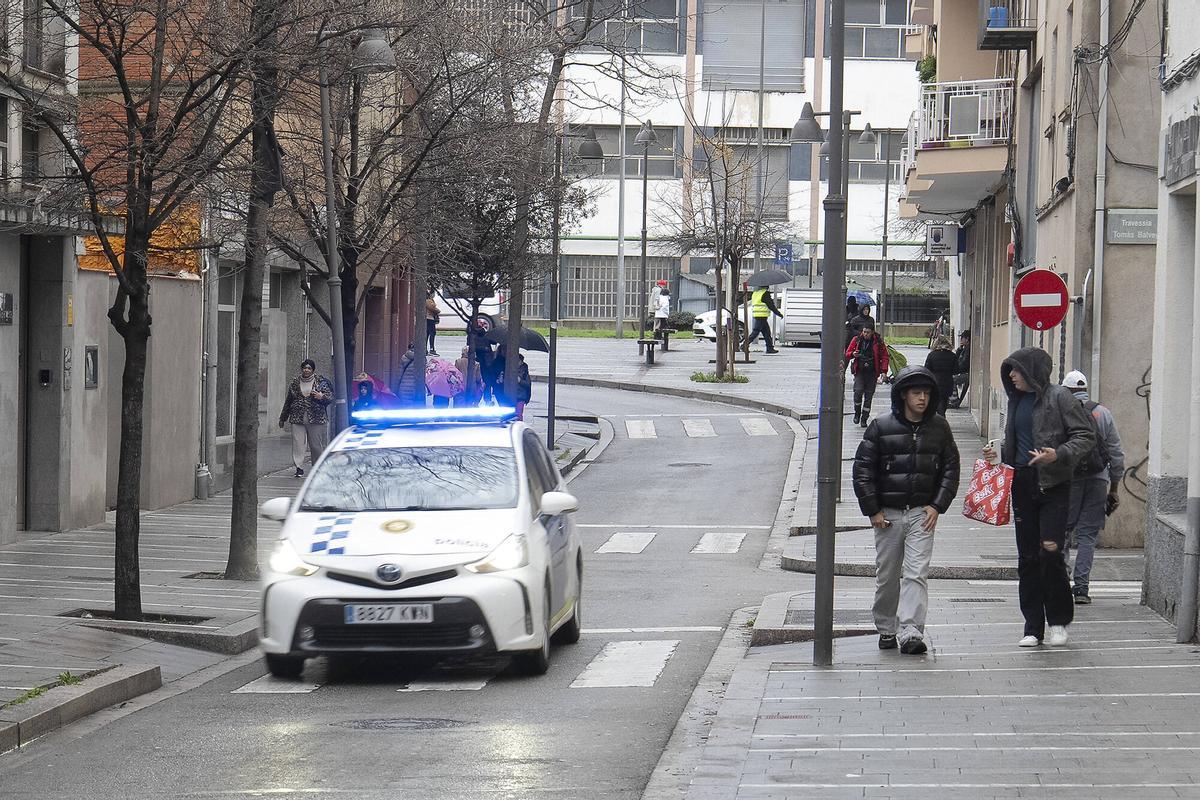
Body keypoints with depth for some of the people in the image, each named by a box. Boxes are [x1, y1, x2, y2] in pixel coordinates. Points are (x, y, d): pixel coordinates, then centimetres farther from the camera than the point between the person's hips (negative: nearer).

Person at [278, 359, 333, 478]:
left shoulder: (320, 382, 4)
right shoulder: (295, 382, 11)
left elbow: (330, 397, 3)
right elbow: (288, 401, 19)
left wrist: (322, 397, -20)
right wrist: (283, 418, 22)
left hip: (316, 419, -2)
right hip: (297, 419, 2)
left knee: (316, 445, 2)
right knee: (298, 443, -9)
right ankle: (299, 468, -8)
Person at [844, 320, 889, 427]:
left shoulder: (878, 342, 1)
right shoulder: (856, 340, 3)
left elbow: (884, 357, 4)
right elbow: (847, 354, 9)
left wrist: (884, 371, -6)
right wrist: (853, 354, -15)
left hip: (872, 373, 0)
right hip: (859, 371, 0)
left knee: (869, 395, 1)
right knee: (858, 391, -18)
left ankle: (864, 419, 10)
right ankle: (857, 413, 4)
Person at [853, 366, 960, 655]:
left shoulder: (938, 427, 3)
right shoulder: (881, 427, -4)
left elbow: (950, 468, 10)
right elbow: (862, 469, -1)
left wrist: (937, 506, 0)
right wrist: (872, 510, -4)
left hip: (922, 513, 0)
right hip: (888, 513, 0)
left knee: (916, 574, -10)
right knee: (887, 575, 9)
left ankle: (910, 632, -15)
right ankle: (886, 629, 24)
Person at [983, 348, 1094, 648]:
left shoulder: (1059, 397, -7)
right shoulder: (1017, 400, 15)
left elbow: (1085, 436, -8)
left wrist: (1059, 455, -23)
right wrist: (998, 454, 8)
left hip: (1053, 485, -7)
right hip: (1023, 485, 7)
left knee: (1051, 550, -13)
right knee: (1027, 558, 6)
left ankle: (1059, 620, 5)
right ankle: (1033, 626, 12)